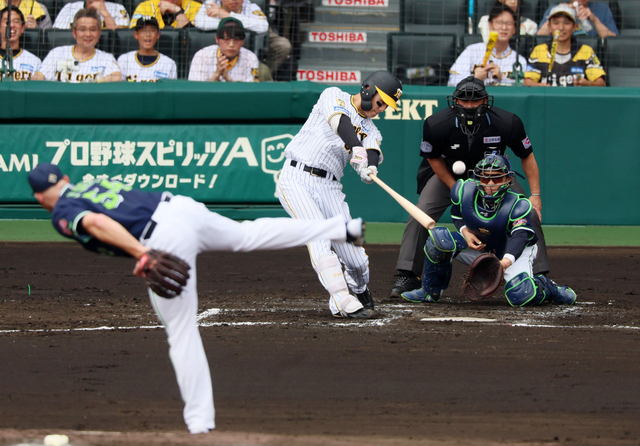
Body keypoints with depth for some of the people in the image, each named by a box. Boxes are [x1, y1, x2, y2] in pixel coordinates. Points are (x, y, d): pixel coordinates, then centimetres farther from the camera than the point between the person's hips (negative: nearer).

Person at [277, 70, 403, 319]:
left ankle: (359, 291, 27)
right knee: (318, 236, -25)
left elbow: (371, 155, -7)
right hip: (295, 179, -4)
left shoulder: (370, 131, 15)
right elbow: (339, 120, -19)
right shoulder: (334, 96, 4)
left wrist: (368, 169, -32)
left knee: (356, 259, -5)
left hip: (329, 187, 4)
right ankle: (344, 301, -28)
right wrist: (356, 148, -38)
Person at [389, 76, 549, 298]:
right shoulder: (437, 124, -31)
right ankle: (407, 277, -6)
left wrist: (535, 195, -18)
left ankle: (540, 277, 0)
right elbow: (433, 157, -10)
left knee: (529, 216, -12)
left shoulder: (507, 123, -31)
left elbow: (527, 156, -14)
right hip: (449, 174, 0)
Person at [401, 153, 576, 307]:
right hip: (479, 248, 4)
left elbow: (520, 235, -40)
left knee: (520, 296, -33)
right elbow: (457, 214, 5)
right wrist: (465, 231, -18)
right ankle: (431, 291, 1)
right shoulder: (465, 190, -16)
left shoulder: (518, 204, -27)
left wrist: (506, 260, -59)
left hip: (515, 251, -4)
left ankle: (546, 287, 6)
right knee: (438, 238, -20)